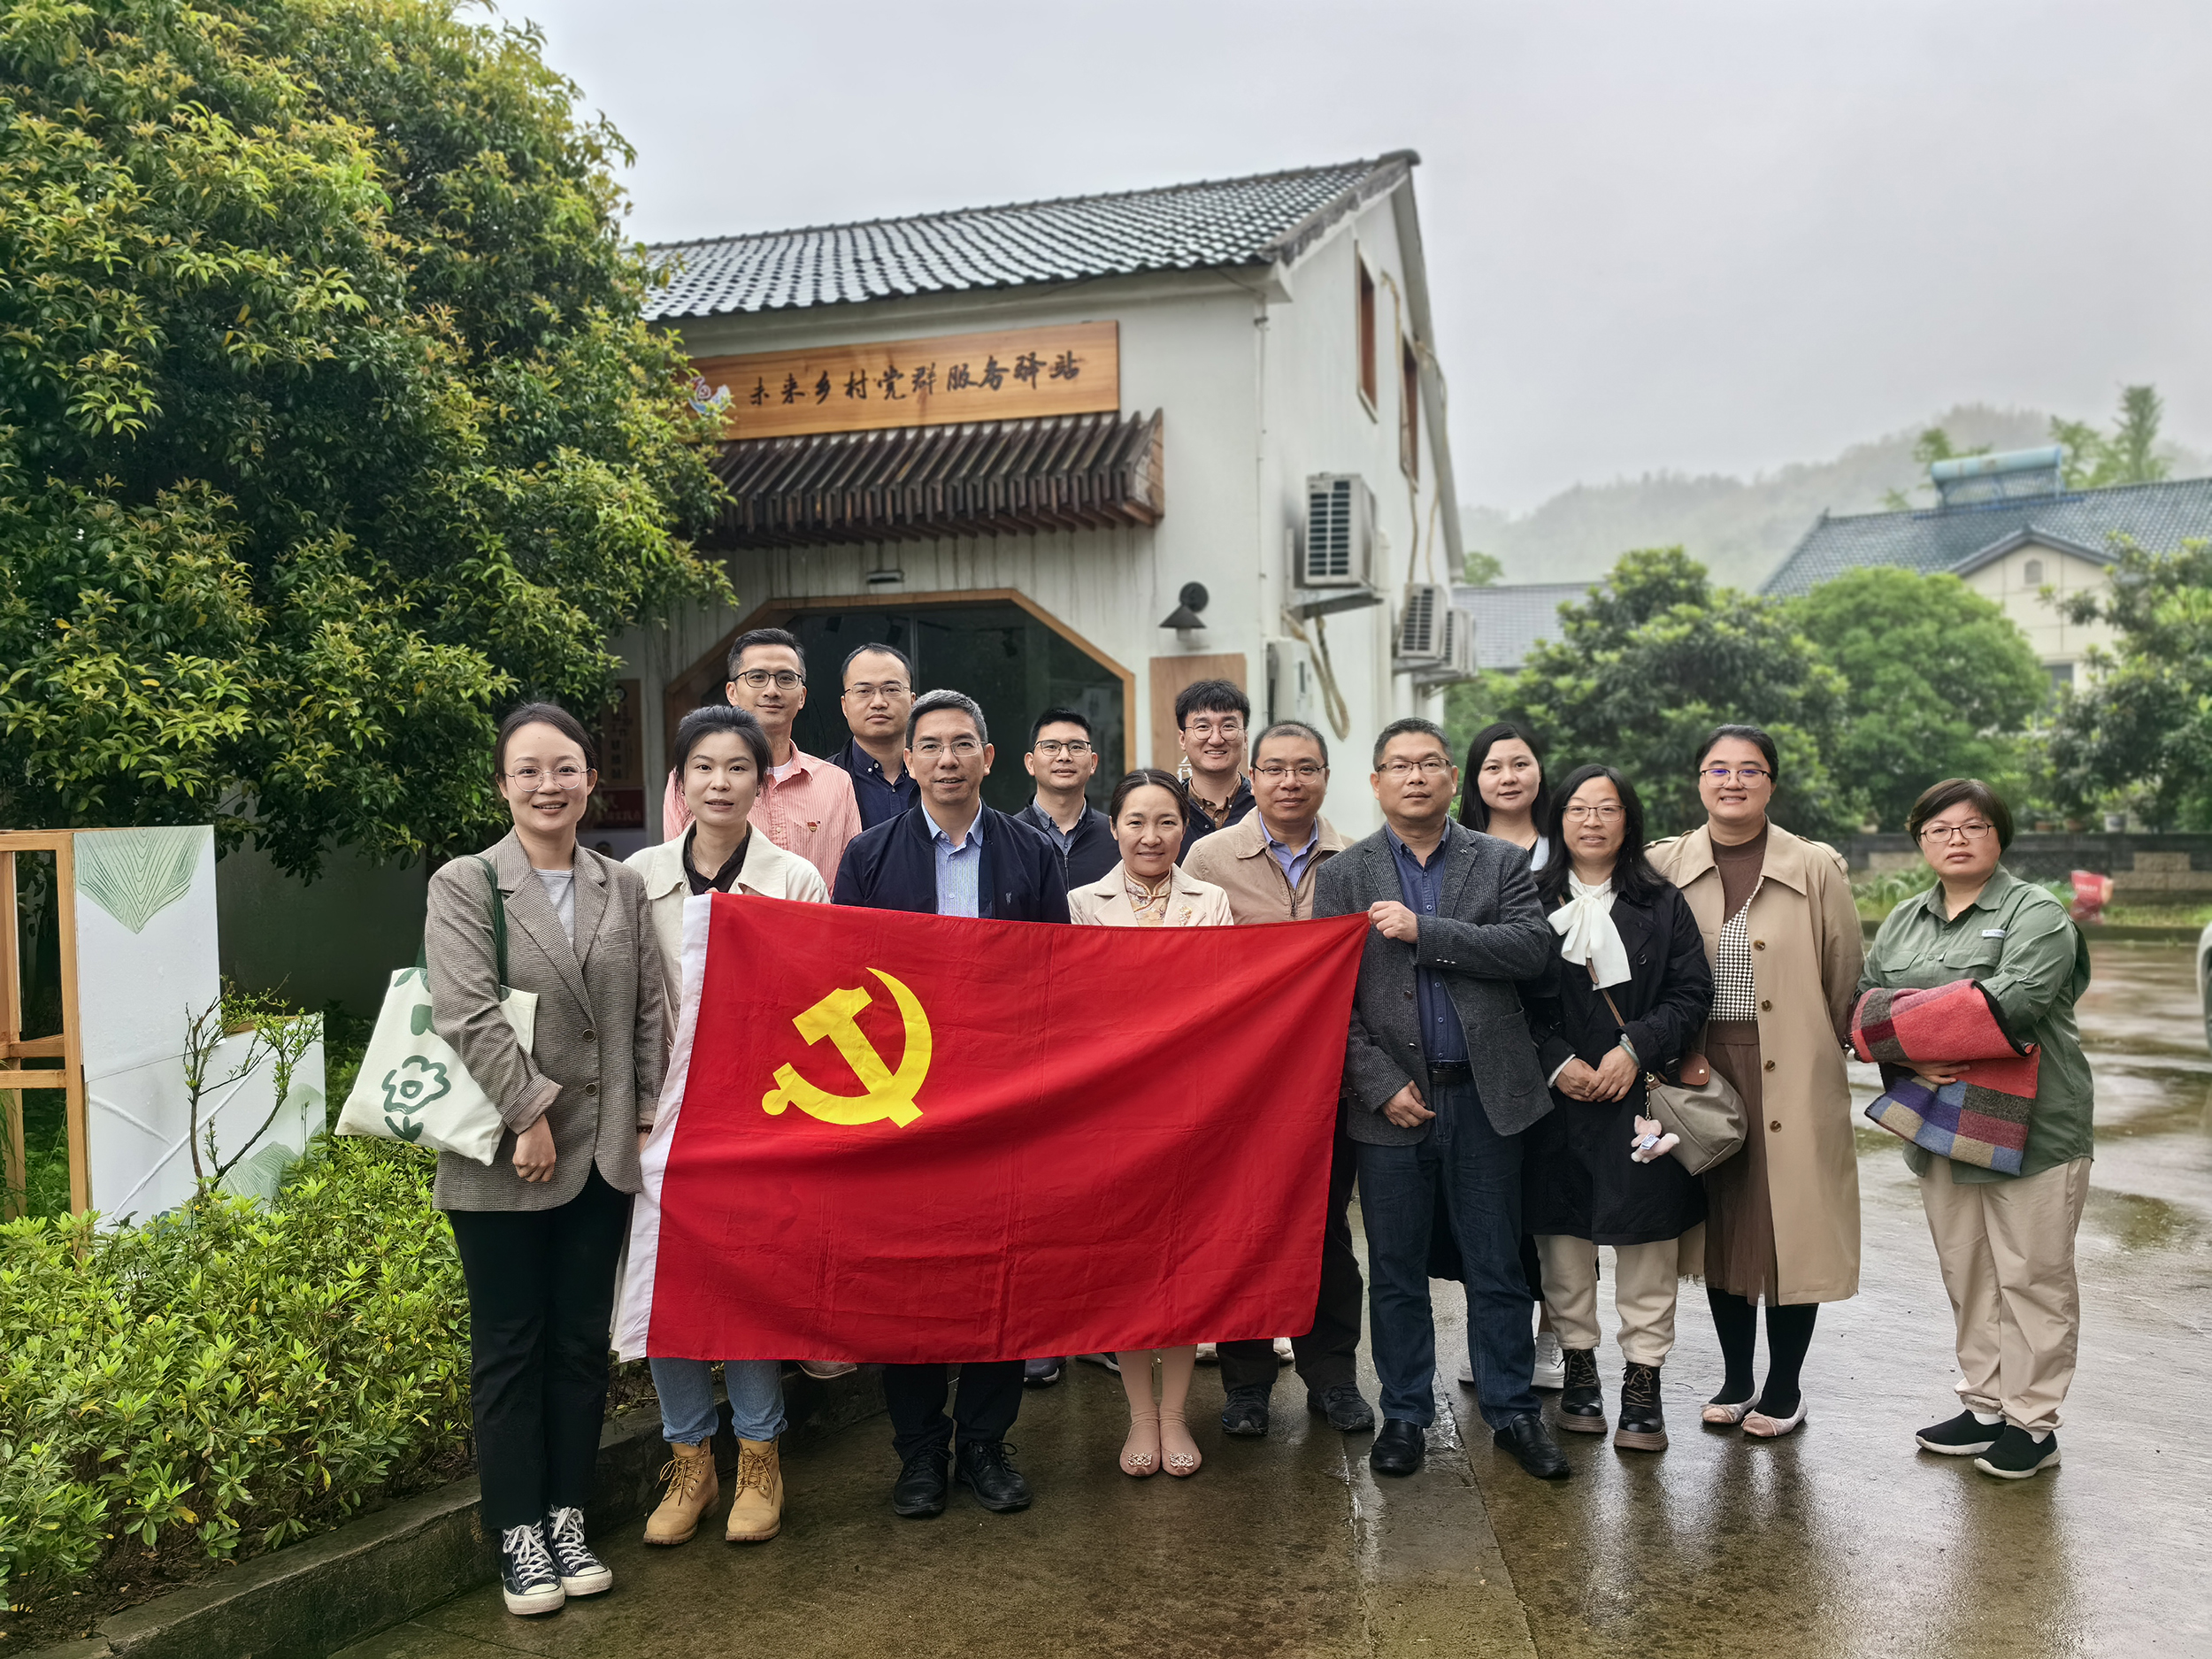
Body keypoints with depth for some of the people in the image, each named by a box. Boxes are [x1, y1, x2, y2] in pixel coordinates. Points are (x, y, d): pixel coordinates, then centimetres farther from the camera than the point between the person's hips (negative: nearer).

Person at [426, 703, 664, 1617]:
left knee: (582, 1344, 12)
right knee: (509, 1351, 7)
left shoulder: (624, 887, 8)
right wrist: (532, 1116, -17)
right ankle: (519, 1534, 18)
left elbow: (649, 1009, 9)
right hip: (503, 1162, -4)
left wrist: (645, 1114, 2)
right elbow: (469, 1016, -14)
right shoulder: (464, 885, -5)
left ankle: (568, 1520, 24)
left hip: (602, 1157, 4)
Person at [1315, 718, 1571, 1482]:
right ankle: (1404, 1414, 22)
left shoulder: (1501, 863, 7)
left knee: (1497, 1266, 8)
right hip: (1392, 1099, 0)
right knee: (1396, 1271, 8)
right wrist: (1382, 1085, -10)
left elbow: (1531, 948, -10)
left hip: (1483, 1096, 0)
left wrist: (1423, 930, -16)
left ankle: (1512, 1410, 22)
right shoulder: (1343, 876, 4)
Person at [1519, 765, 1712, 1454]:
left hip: (1641, 1099, 0)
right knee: (1563, 1234, 6)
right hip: (1555, 1097, 0)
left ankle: (1643, 1380, 9)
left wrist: (1636, 1047, -11)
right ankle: (1579, 1366, 21)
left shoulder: (1662, 904, 8)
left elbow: (1692, 994, 2)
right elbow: (1509, 997, 1)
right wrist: (1556, 1060, -10)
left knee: (1646, 1239, 0)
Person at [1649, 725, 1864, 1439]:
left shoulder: (1816, 868, -1)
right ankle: (1735, 1380, 26)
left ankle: (1784, 1389, 19)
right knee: (1720, 1221, 10)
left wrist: (1827, 1050, 7)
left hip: (1793, 1075, -2)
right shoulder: (1665, 866, 4)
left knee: (1791, 1224, 3)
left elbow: (1846, 978, 4)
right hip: (1702, 1068, 2)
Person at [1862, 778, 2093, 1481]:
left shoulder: (2036, 912, -5)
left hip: (2031, 1127, -6)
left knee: (2031, 1274, 1)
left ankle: (2032, 1422, 13)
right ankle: (1985, 1406, 25)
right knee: (1966, 1274, 13)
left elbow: (2019, 997, -21)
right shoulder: (1903, 921, 14)